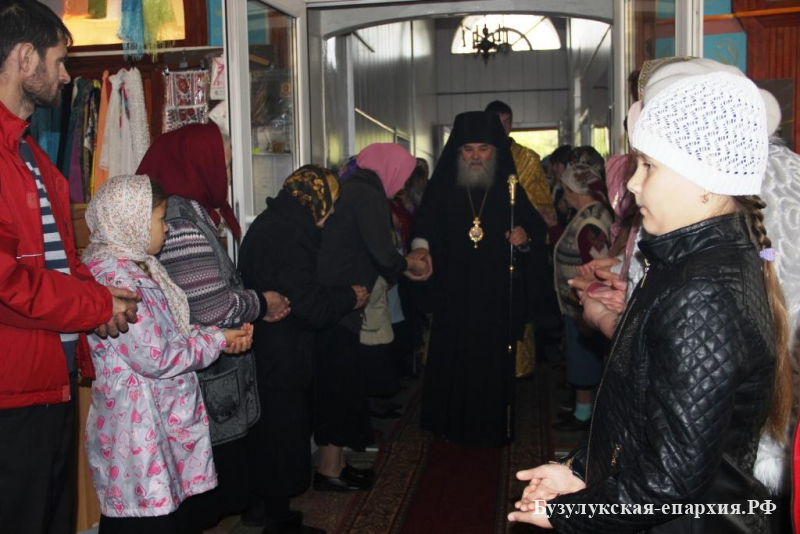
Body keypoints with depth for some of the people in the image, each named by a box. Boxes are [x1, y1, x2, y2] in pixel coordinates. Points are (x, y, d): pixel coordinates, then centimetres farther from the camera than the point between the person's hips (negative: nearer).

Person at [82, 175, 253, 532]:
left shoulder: (134, 266, 12)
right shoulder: (118, 278, -19)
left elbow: (169, 329, 14)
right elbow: (155, 358, -22)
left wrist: (222, 336, 0)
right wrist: (217, 341, -9)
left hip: (155, 420, 10)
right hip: (141, 431, -10)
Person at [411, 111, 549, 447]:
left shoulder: (512, 187, 2)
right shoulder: (442, 187, 2)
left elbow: (537, 231, 5)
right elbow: (425, 224, -2)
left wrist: (524, 239, -16)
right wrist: (420, 245, -22)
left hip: (499, 297, 0)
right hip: (453, 296, 0)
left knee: (494, 364, 5)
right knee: (450, 362, 4)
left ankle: (493, 429, 24)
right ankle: (451, 425, 24)